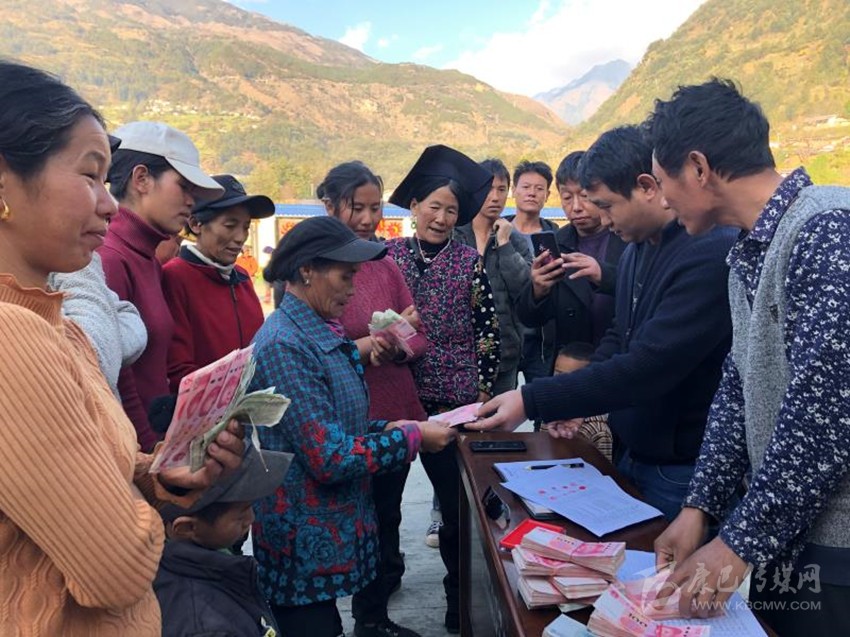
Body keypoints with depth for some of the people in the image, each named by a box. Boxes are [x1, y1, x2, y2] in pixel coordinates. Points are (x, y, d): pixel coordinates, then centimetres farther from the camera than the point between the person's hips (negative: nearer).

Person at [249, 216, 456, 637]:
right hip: (305, 548, -9)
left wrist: (388, 427, 0)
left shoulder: (317, 333, 7)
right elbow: (330, 458, -25)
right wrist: (412, 437, -16)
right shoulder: (285, 346, -22)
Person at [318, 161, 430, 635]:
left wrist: (399, 346, -15)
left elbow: (419, 338, 6)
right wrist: (362, 348, -25)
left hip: (396, 413, 4)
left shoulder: (387, 266, 6)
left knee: (387, 515, 17)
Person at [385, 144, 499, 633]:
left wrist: (484, 390, -4)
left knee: (457, 499, 5)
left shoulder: (469, 262, -4)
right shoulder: (388, 255, 1)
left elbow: (489, 331, -2)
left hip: (454, 400, -2)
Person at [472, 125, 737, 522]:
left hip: (683, 470, -8)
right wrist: (576, 401, -1)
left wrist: (531, 401, -26)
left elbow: (647, 367, -29)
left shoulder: (711, 254, -24)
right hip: (634, 453, 8)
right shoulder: (638, 248, 5)